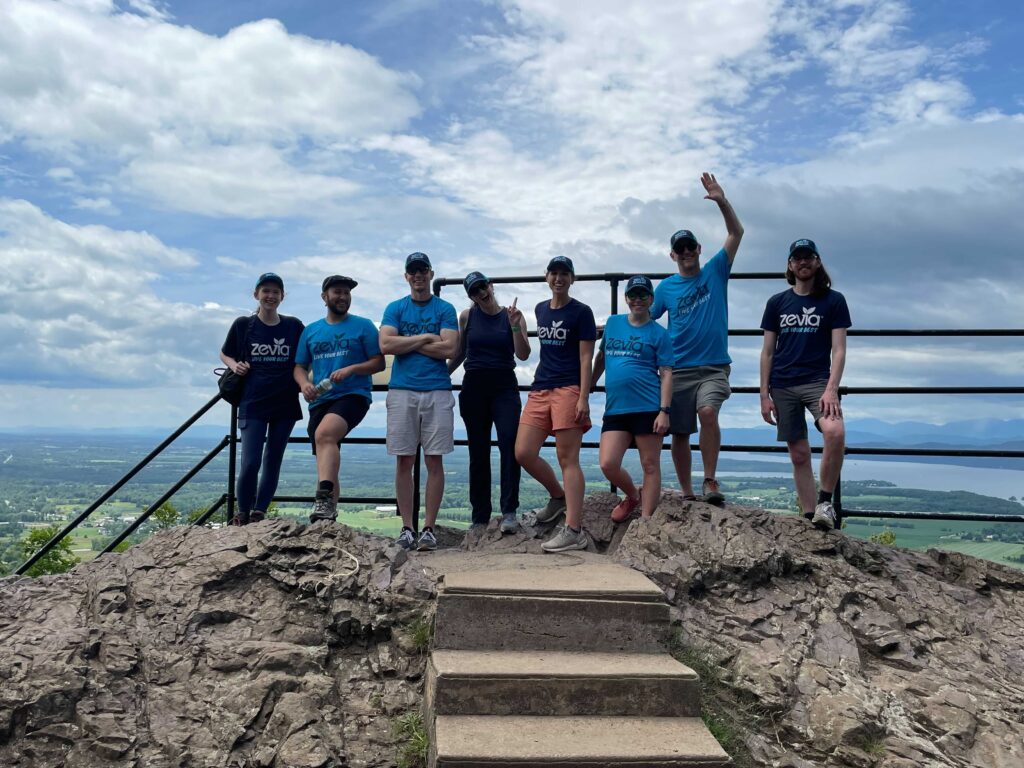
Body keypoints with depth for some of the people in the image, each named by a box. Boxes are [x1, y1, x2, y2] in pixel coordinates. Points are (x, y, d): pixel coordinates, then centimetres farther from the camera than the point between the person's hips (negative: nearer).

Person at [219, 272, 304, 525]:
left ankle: (258, 514, 16)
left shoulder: (294, 326, 4)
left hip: (285, 403, 2)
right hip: (253, 403, -2)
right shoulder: (243, 324, 3)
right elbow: (225, 353, 15)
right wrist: (234, 365, -6)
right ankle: (242, 515, 9)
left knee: (272, 462, 6)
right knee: (250, 463, -9)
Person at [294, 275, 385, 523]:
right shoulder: (310, 331, 17)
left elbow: (379, 363, 1)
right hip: (320, 401, 6)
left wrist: (351, 369, -15)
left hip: (353, 394, -5)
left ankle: (324, 499, -45)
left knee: (324, 434, -34)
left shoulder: (363, 326, 6)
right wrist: (304, 383, -5)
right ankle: (329, 517, 21)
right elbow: (299, 367, 18)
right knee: (326, 462, 10)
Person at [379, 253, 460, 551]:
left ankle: (429, 528, 5)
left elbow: (449, 348, -6)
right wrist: (425, 338, -5)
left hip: (437, 392, -1)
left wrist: (407, 343, -3)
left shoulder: (445, 309, 8)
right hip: (401, 391, 1)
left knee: (434, 461, -1)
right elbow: (385, 345, -4)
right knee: (404, 461, 1)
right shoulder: (395, 309, 12)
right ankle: (406, 528, 9)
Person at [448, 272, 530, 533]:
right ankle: (480, 517, 14)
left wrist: (514, 326, -15)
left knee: (509, 444, -19)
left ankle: (509, 512, -16)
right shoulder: (467, 316, 7)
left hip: (505, 387, -2)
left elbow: (523, 355, -4)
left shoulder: (512, 315, 3)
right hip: (474, 387, 2)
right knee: (478, 453, 6)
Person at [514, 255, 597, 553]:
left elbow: (585, 358, -6)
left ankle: (574, 531, -9)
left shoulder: (581, 312, -1)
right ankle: (559, 496, 25)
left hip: (568, 390, -6)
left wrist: (583, 398, -15)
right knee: (523, 453, 0)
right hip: (539, 390, 7)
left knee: (568, 460, -9)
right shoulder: (540, 310, 17)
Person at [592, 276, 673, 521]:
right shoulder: (613, 323, 14)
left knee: (650, 466, 1)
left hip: (648, 408, -3)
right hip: (615, 409, 4)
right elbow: (601, 357, 26)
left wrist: (664, 411, -12)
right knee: (608, 464, -5)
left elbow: (666, 374, -2)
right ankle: (633, 496, 24)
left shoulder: (659, 334, 2)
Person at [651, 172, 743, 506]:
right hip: (678, 369, 2)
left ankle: (710, 481, -14)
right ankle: (687, 493, 18)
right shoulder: (666, 287, 7)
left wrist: (722, 201, -14)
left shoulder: (715, 272, 5)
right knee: (679, 433, 4)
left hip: (713, 366, -2)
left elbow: (736, 233, -2)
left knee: (708, 412, -27)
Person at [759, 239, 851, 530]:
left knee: (835, 432, -29)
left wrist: (831, 389, -16)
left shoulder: (834, 301, 4)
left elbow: (839, 350, -2)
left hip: (818, 380, -2)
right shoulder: (777, 303, 10)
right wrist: (764, 395, 3)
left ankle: (825, 501, -13)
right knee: (799, 454, 4)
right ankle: (810, 517, 11)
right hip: (782, 386, 2)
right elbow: (767, 352, 10)